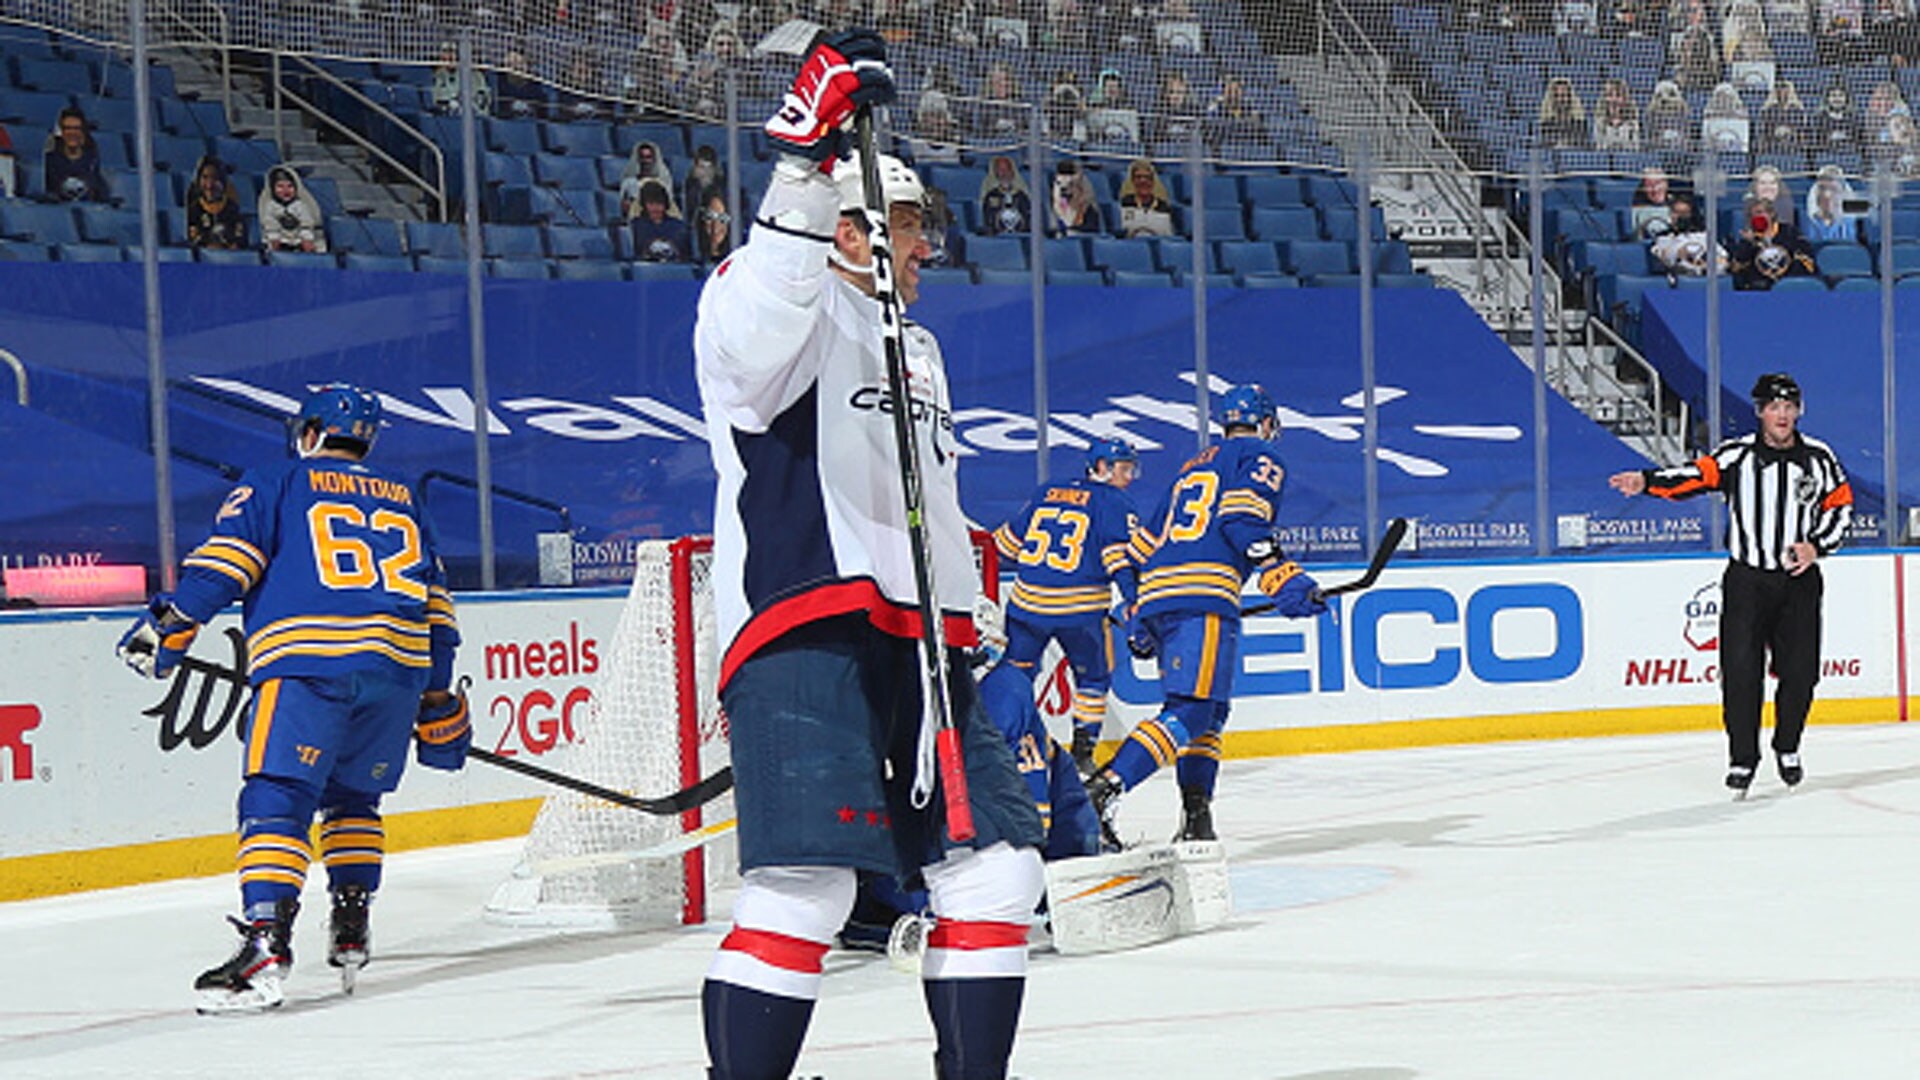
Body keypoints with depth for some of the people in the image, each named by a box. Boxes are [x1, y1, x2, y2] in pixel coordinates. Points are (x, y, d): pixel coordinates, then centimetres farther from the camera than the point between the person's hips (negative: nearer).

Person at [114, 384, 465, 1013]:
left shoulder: (275, 486, 16)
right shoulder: (405, 502, 29)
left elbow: (223, 563, 1)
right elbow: (436, 605, 28)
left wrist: (169, 629, 3)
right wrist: (439, 705, 32)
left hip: (305, 660, -5)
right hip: (399, 663, 5)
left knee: (276, 801, -11)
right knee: (352, 797, 24)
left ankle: (265, 944, -25)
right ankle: (350, 933, 21)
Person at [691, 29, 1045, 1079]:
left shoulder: (915, 348, 28)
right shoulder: (793, 311, -1)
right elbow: (752, 326, -27)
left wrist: (967, 616, 30)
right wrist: (805, 163, -39)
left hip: (915, 637, 9)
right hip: (804, 633, -9)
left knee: (995, 862, 5)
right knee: (806, 883, -19)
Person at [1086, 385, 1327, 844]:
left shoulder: (1192, 467, 31)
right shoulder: (1260, 458, 10)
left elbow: (1149, 542, 31)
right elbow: (1241, 518, -10)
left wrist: (1139, 623, 34)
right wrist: (1282, 578, -15)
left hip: (1155, 598, 8)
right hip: (1203, 597, -8)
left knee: (1209, 711, 17)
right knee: (1191, 712, -15)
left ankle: (1196, 818, 8)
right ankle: (1101, 792, -30)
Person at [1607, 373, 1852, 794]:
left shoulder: (1818, 459, 3)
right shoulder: (1738, 455, -3)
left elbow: (1841, 506, 9)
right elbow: (1697, 475, -15)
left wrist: (1816, 546, -7)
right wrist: (1648, 480, -31)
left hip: (1799, 581, 1)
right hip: (1746, 579, -1)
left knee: (1799, 671, 1)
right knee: (1740, 669, -7)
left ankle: (1787, 749, 22)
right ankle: (1742, 756, 4)